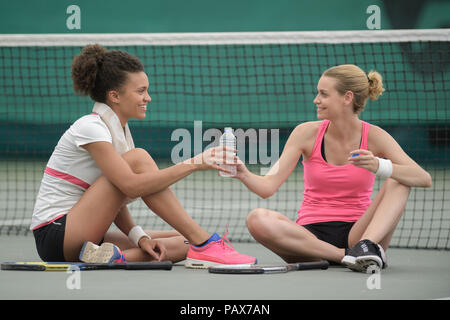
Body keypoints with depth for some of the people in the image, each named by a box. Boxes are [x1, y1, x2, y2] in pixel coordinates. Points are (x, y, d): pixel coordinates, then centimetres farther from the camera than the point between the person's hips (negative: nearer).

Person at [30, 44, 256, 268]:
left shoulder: (119, 128, 12)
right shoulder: (90, 127, -15)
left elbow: (115, 197, 12)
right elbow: (131, 186, -28)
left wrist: (139, 237, -6)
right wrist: (194, 163, -29)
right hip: (54, 234, -9)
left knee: (184, 243, -3)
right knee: (138, 158, -22)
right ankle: (204, 245, -24)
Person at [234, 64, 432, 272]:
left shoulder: (373, 136, -2)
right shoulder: (307, 133, 0)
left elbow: (424, 179, -13)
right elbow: (267, 187, -6)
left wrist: (379, 166, -30)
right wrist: (244, 174, -28)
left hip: (355, 232, 0)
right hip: (311, 235, 0)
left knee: (398, 181, -18)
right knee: (257, 219, -28)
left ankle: (367, 245, -37)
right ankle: (347, 256, -32)